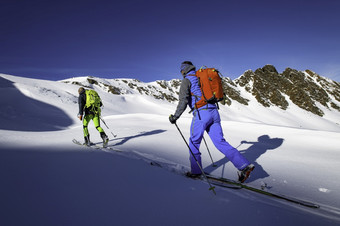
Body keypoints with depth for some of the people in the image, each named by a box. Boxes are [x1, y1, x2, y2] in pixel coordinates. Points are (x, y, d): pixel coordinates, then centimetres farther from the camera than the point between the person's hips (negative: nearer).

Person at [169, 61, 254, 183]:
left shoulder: (186, 80, 2)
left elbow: (183, 100, -10)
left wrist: (175, 116, -4)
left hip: (201, 113, -7)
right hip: (214, 112, 7)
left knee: (194, 142, 9)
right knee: (220, 142, 5)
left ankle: (196, 171, 16)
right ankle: (244, 165, -3)